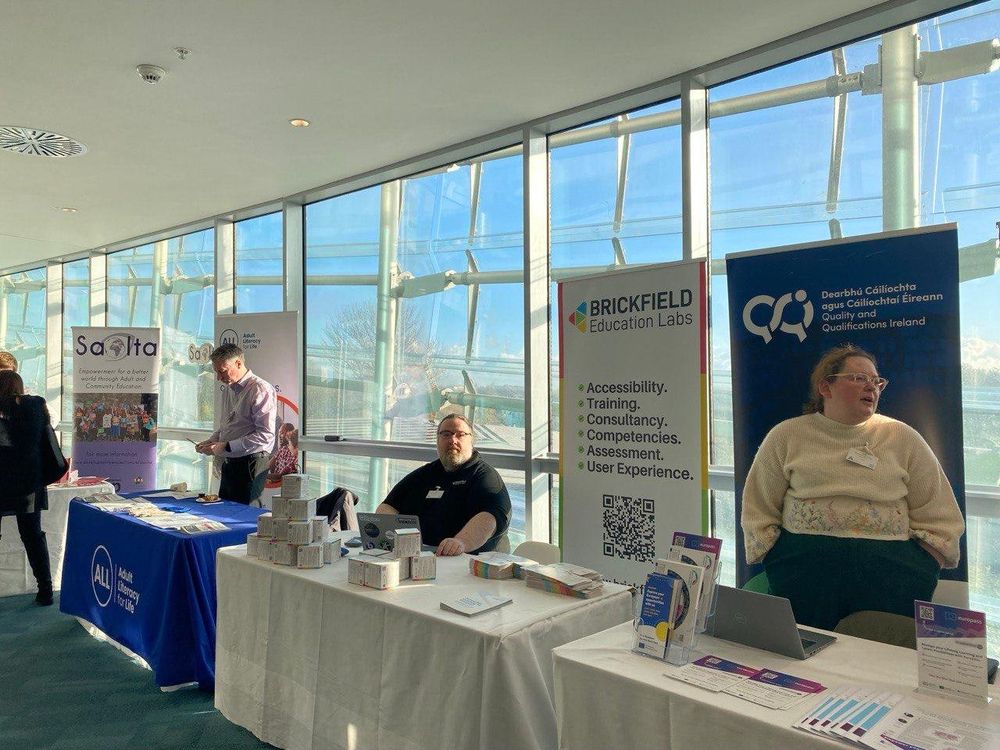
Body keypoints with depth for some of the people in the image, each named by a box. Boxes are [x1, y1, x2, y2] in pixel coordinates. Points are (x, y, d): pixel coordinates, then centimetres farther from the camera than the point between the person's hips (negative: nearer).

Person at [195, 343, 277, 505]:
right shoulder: (229, 390, 14)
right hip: (229, 464, 9)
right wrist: (211, 441, 7)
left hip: (249, 465, -9)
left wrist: (226, 447, -19)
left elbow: (265, 436, -22)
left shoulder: (259, 389, -15)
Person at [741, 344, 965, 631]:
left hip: (890, 569, 2)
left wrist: (919, 573, -3)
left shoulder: (903, 437, 13)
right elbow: (758, 511, 9)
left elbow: (940, 521, 11)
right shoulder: (786, 436, 9)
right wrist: (774, 564, -3)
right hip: (801, 563, -1)